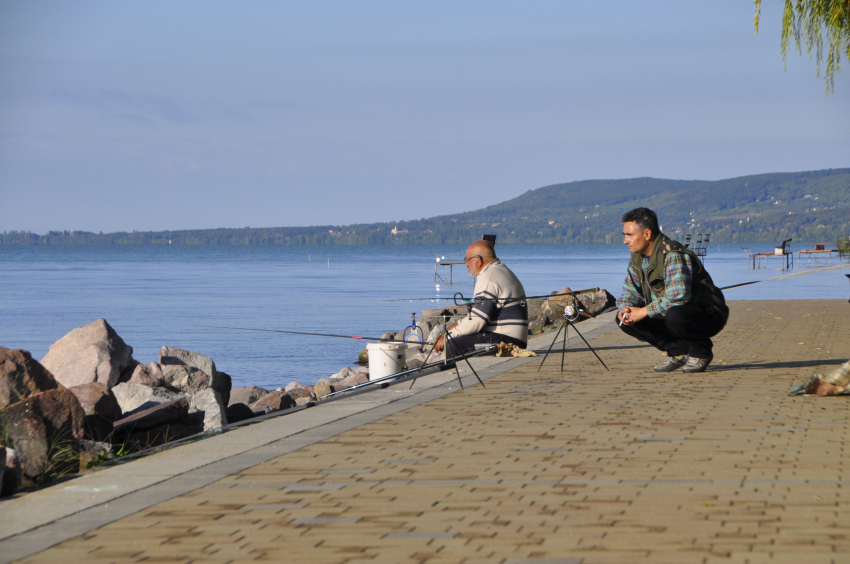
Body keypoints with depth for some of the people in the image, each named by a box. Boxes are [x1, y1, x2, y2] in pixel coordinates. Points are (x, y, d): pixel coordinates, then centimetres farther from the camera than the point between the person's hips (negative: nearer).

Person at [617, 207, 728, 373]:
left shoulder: (673, 255, -25)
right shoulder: (637, 258, 4)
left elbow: (678, 296, -37)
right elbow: (630, 291, 13)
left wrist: (644, 311, -29)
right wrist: (625, 308, -12)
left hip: (709, 315, -9)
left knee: (675, 315, -41)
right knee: (624, 319, -4)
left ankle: (701, 351, -10)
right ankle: (678, 352, 3)